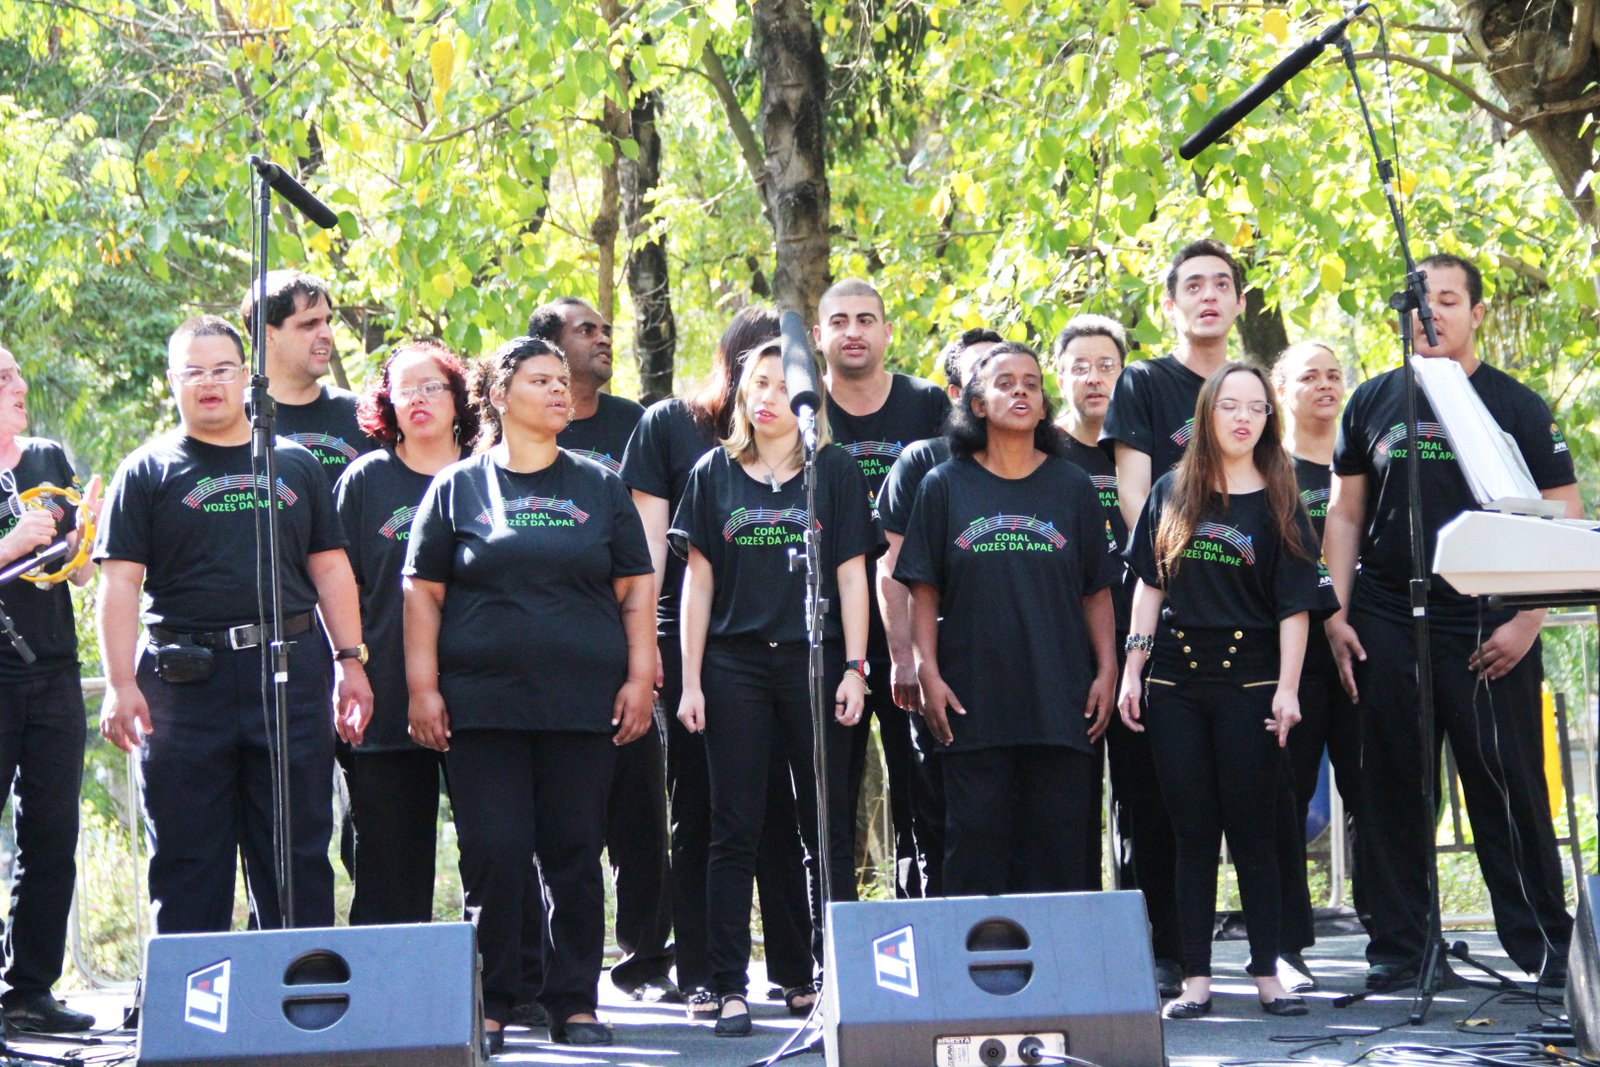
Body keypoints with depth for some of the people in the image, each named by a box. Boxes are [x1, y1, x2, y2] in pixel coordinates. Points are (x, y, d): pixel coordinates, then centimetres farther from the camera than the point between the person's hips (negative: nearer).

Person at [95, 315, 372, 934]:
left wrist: (350, 661, 5)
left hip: (292, 673, 2)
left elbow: (330, 570, 15)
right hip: (184, 684, -2)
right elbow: (120, 582, -2)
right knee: (186, 860, 2)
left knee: (300, 856, 6)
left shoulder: (296, 466, 15)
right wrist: (120, 685, -11)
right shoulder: (147, 473, 6)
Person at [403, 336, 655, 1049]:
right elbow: (422, 591, 6)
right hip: (483, 704, -1)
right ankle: (488, 1004, 7)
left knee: (575, 855, 3)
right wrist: (422, 687, -2)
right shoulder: (458, 488, 7)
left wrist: (639, 676, 3)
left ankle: (575, 1003, 11)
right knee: (493, 855, -3)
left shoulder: (599, 487, 13)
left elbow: (634, 590, 12)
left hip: (582, 703, 2)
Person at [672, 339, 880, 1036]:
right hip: (734, 664, 1)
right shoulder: (714, 474, 9)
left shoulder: (836, 472, 6)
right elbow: (698, 581, 8)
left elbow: (851, 575, 4)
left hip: (815, 662, -1)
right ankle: (729, 988, 3)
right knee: (735, 829, 1)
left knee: (827, 827, 3)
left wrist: (854, 668, -4)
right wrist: (691, 680, 2)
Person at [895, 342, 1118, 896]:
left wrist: (1107, 670, 2)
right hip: (972, 702, -1)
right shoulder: (945, 486, 6)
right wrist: (928, 672, -4)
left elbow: (1097, 591, 10)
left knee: (1062, 847, 1)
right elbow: (924, 591, 5)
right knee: (976, 846, -1)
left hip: (1062, 702, 1)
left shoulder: (1072, 487, 9)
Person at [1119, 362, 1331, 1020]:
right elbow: (1149, 585, 12)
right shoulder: (1171, 494, 9)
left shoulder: (1278, 503, 2)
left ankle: (1267, 973, 7)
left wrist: (1287, 687, -11)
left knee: (1252, 831, 0)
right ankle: (1196, 979, 6)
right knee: (1193, 833, 4)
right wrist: (1132, 668, 5)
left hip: (1249, 681, -2)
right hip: (1174, 681, 2)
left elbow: (1295, 603, -2)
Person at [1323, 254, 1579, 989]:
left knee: (1509, 790, -2)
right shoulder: (1373, 402, 11)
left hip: (1487, 634, -3)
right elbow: (1345, 515, 14)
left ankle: (1544, 950, 5)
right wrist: (1337, 613, 4)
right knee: (1391, 790, 5)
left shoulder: (1516, 406, 2)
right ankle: (1396, 948, 13)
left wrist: (1526, 622, -9)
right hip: (1385, 626, 3)